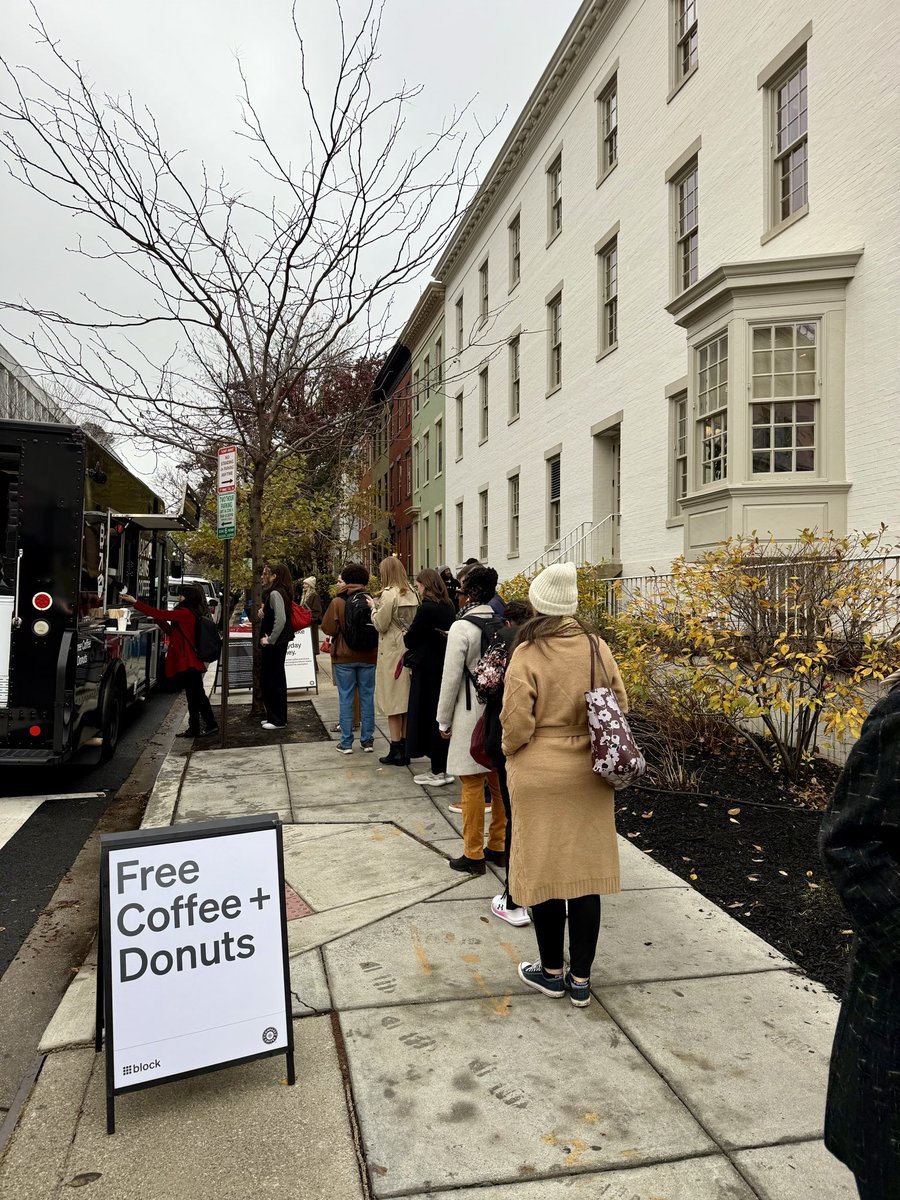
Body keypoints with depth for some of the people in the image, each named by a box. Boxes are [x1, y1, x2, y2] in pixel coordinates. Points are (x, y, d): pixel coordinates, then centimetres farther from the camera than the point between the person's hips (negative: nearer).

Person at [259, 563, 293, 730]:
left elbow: (281, 619, -28)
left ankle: (277, 720, 5)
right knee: (276, 679, 16)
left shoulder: (275, 593, -18)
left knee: (269, 680, -2)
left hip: (274, 644, -10)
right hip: (278, 642, 10)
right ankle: (276, 716, 26)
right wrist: (264, 613, 5)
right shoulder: (279, 592, 13)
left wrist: (270, 639, -21)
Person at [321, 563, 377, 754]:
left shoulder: (338, 602, -10)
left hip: (344, 657, -2)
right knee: (367, 696, 10)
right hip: (368, 657, 2)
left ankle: (346, 743, 7)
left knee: (346, 698, 5)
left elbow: (328, 628, -10)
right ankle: (367, 740, 15)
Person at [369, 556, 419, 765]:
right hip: (409, 649, 7)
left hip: (392, 651, -7)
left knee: (393, 701, -1)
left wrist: (374, 607, 5)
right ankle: (405, 747, 18)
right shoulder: (411, 593, 8)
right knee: (406, 699, 12)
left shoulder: (389, 594, -14)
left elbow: (381, 625, -12)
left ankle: (396, 750, 2)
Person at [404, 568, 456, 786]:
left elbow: (411, 638, -13)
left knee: (428, 716, 1)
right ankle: (442, 768, 22)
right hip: (444, 667, 8)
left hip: (427, 670, -8)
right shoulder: (449, 607, 6)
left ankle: (437, 772, 6)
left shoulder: (426, 609, -18)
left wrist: (406, 636, 9)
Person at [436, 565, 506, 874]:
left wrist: (444, 719, -2)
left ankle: (473, 855, 12)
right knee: (499, 781, 15)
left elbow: (451, 677, -12)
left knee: (472, 784, 3)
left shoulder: (461, 627, -14)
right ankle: (498, 846, 26)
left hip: (471, 714, -6)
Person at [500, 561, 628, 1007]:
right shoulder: (596, 646, -3)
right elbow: (620, 703, 6)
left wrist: (509, 752, 4)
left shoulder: (528, 653, -16)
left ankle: (552, 971, 26)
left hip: (540, 775, -4)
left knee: (543, 869, 11)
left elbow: (516, 724, -16)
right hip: (588, 774, 4)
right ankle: (580, 979, 21)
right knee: (586, 870, 11)